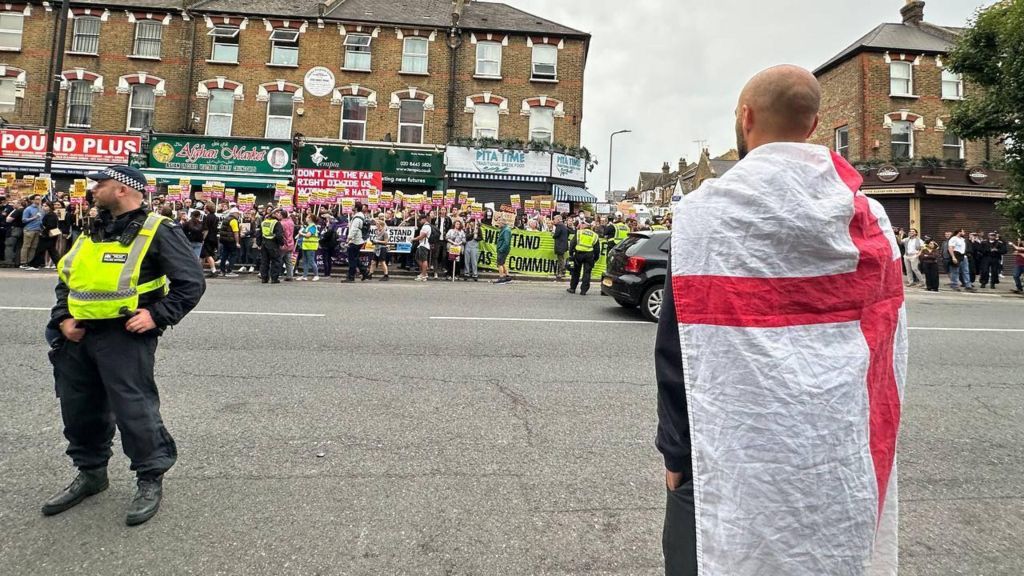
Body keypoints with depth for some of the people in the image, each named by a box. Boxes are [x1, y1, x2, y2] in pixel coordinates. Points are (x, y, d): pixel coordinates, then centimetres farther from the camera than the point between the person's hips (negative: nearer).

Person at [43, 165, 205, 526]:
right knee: (79, 409, 17)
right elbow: (65, 279, 22)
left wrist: (158, 315, -19)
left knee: (133, 410, -5)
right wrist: (63, 318, 7)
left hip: (125, 337, -8)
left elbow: (191, 282, -13)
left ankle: (151, 480, 12)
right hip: (79, 336, 8)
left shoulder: (156, 232, -9)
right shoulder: (92, 233, 15)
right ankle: (90, 474, 36)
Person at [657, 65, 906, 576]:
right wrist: (866, 447, 17)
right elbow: (886, 349, 6)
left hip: (730, 457, -4)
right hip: (844, 461, 5)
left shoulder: (706, 212, -14)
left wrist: (675, 451, -4)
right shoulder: (869, 220, 1)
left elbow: (681, 347, -14)